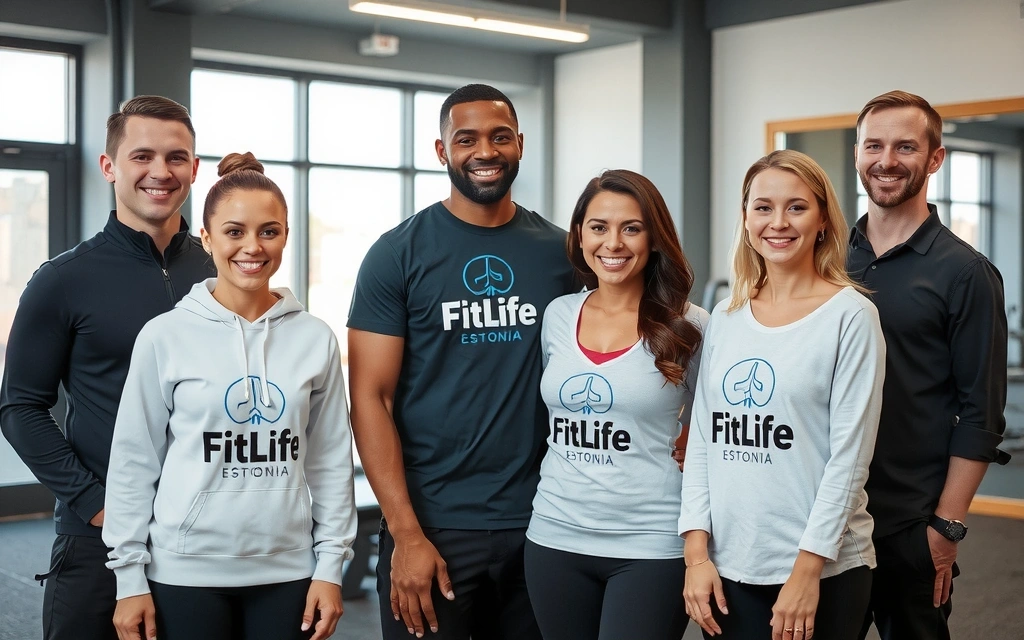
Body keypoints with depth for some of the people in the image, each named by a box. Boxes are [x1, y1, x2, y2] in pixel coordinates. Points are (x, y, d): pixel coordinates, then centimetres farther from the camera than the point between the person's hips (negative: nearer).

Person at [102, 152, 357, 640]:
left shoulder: (316, 339, 1)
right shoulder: (164, 336, -4)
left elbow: (331, 461, 5)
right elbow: (133, 462, -1)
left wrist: (330, 565, 3)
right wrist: (130, 576, -2)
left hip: (287, 572, 2)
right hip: (185, 573, -1)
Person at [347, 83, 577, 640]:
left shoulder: (560, 251, 5)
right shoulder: (397, 254, -4)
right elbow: (371, 398, -8)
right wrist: (407, 535, -14)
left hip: (540, 524, 3)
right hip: (433, 525, -3)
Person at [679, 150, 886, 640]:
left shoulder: (851, 316, -7)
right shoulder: (725, 318, 6)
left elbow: (849, 456, -10)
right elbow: (702, 440, 6)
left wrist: (807, 569, -14)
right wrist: (697, 552, -1)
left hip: (824, 569, -4)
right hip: (727, 567, 4)